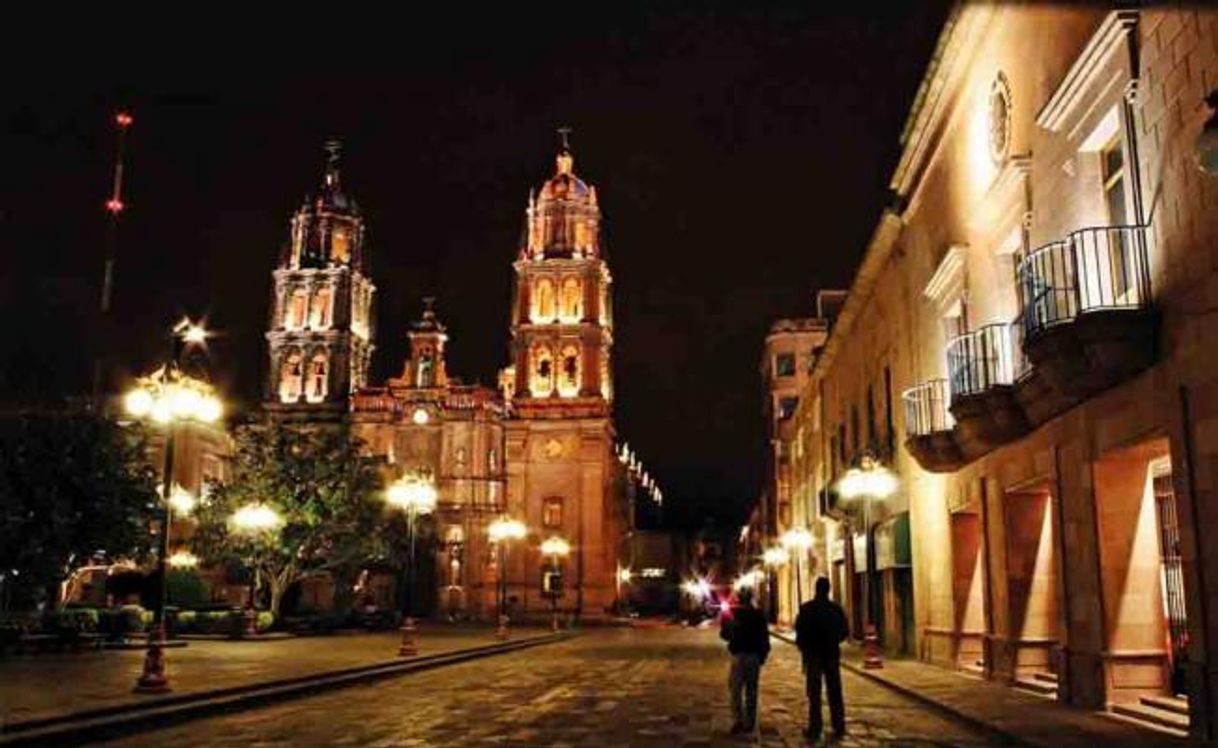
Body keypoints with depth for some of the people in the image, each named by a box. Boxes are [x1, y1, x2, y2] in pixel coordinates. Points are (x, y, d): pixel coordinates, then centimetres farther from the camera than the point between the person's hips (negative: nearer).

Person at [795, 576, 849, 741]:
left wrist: (803, 647, 7)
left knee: (814, 694, 3)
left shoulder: (806, 609, -11)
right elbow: (844, 631, 3)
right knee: (835, 693, 11)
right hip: (832, 654, 3)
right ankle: (839, 727, 13)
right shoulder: (836, 608, -2)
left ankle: (815, 728, 1)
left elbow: (800, 632, -11)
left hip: (813, 655, -2)